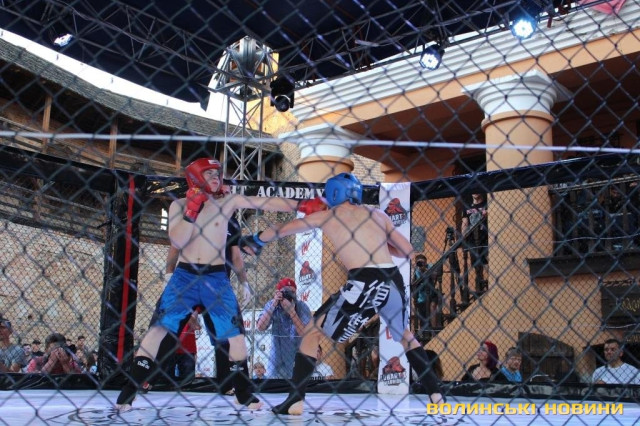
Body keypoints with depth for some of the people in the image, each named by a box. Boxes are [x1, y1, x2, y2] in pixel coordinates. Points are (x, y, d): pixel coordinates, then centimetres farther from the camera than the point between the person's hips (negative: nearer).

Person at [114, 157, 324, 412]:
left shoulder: (228, 201, 2)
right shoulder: (179, 205, 3)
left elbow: (266, 203, -6)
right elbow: (176, 242, -8)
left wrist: (300, 205, -14)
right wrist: (191, 211, -16)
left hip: (216, 277, 0)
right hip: (185, 275, 0)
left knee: (234, 332, -1)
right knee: (161, 327, -5)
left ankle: (244, 393, 14)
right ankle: (130, 388, 3)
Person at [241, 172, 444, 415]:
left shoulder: (326, 216, 15)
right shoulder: (377, 214, 20)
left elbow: (281, 230, 25)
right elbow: (408, 252, 20)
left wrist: (255, 241, 42)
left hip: (364, 285, -4)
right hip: (394, 282, 4)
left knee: (312, 333, 13)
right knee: (406, 336, 30)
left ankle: (296, 401, 8)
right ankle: (436, 395, 26)